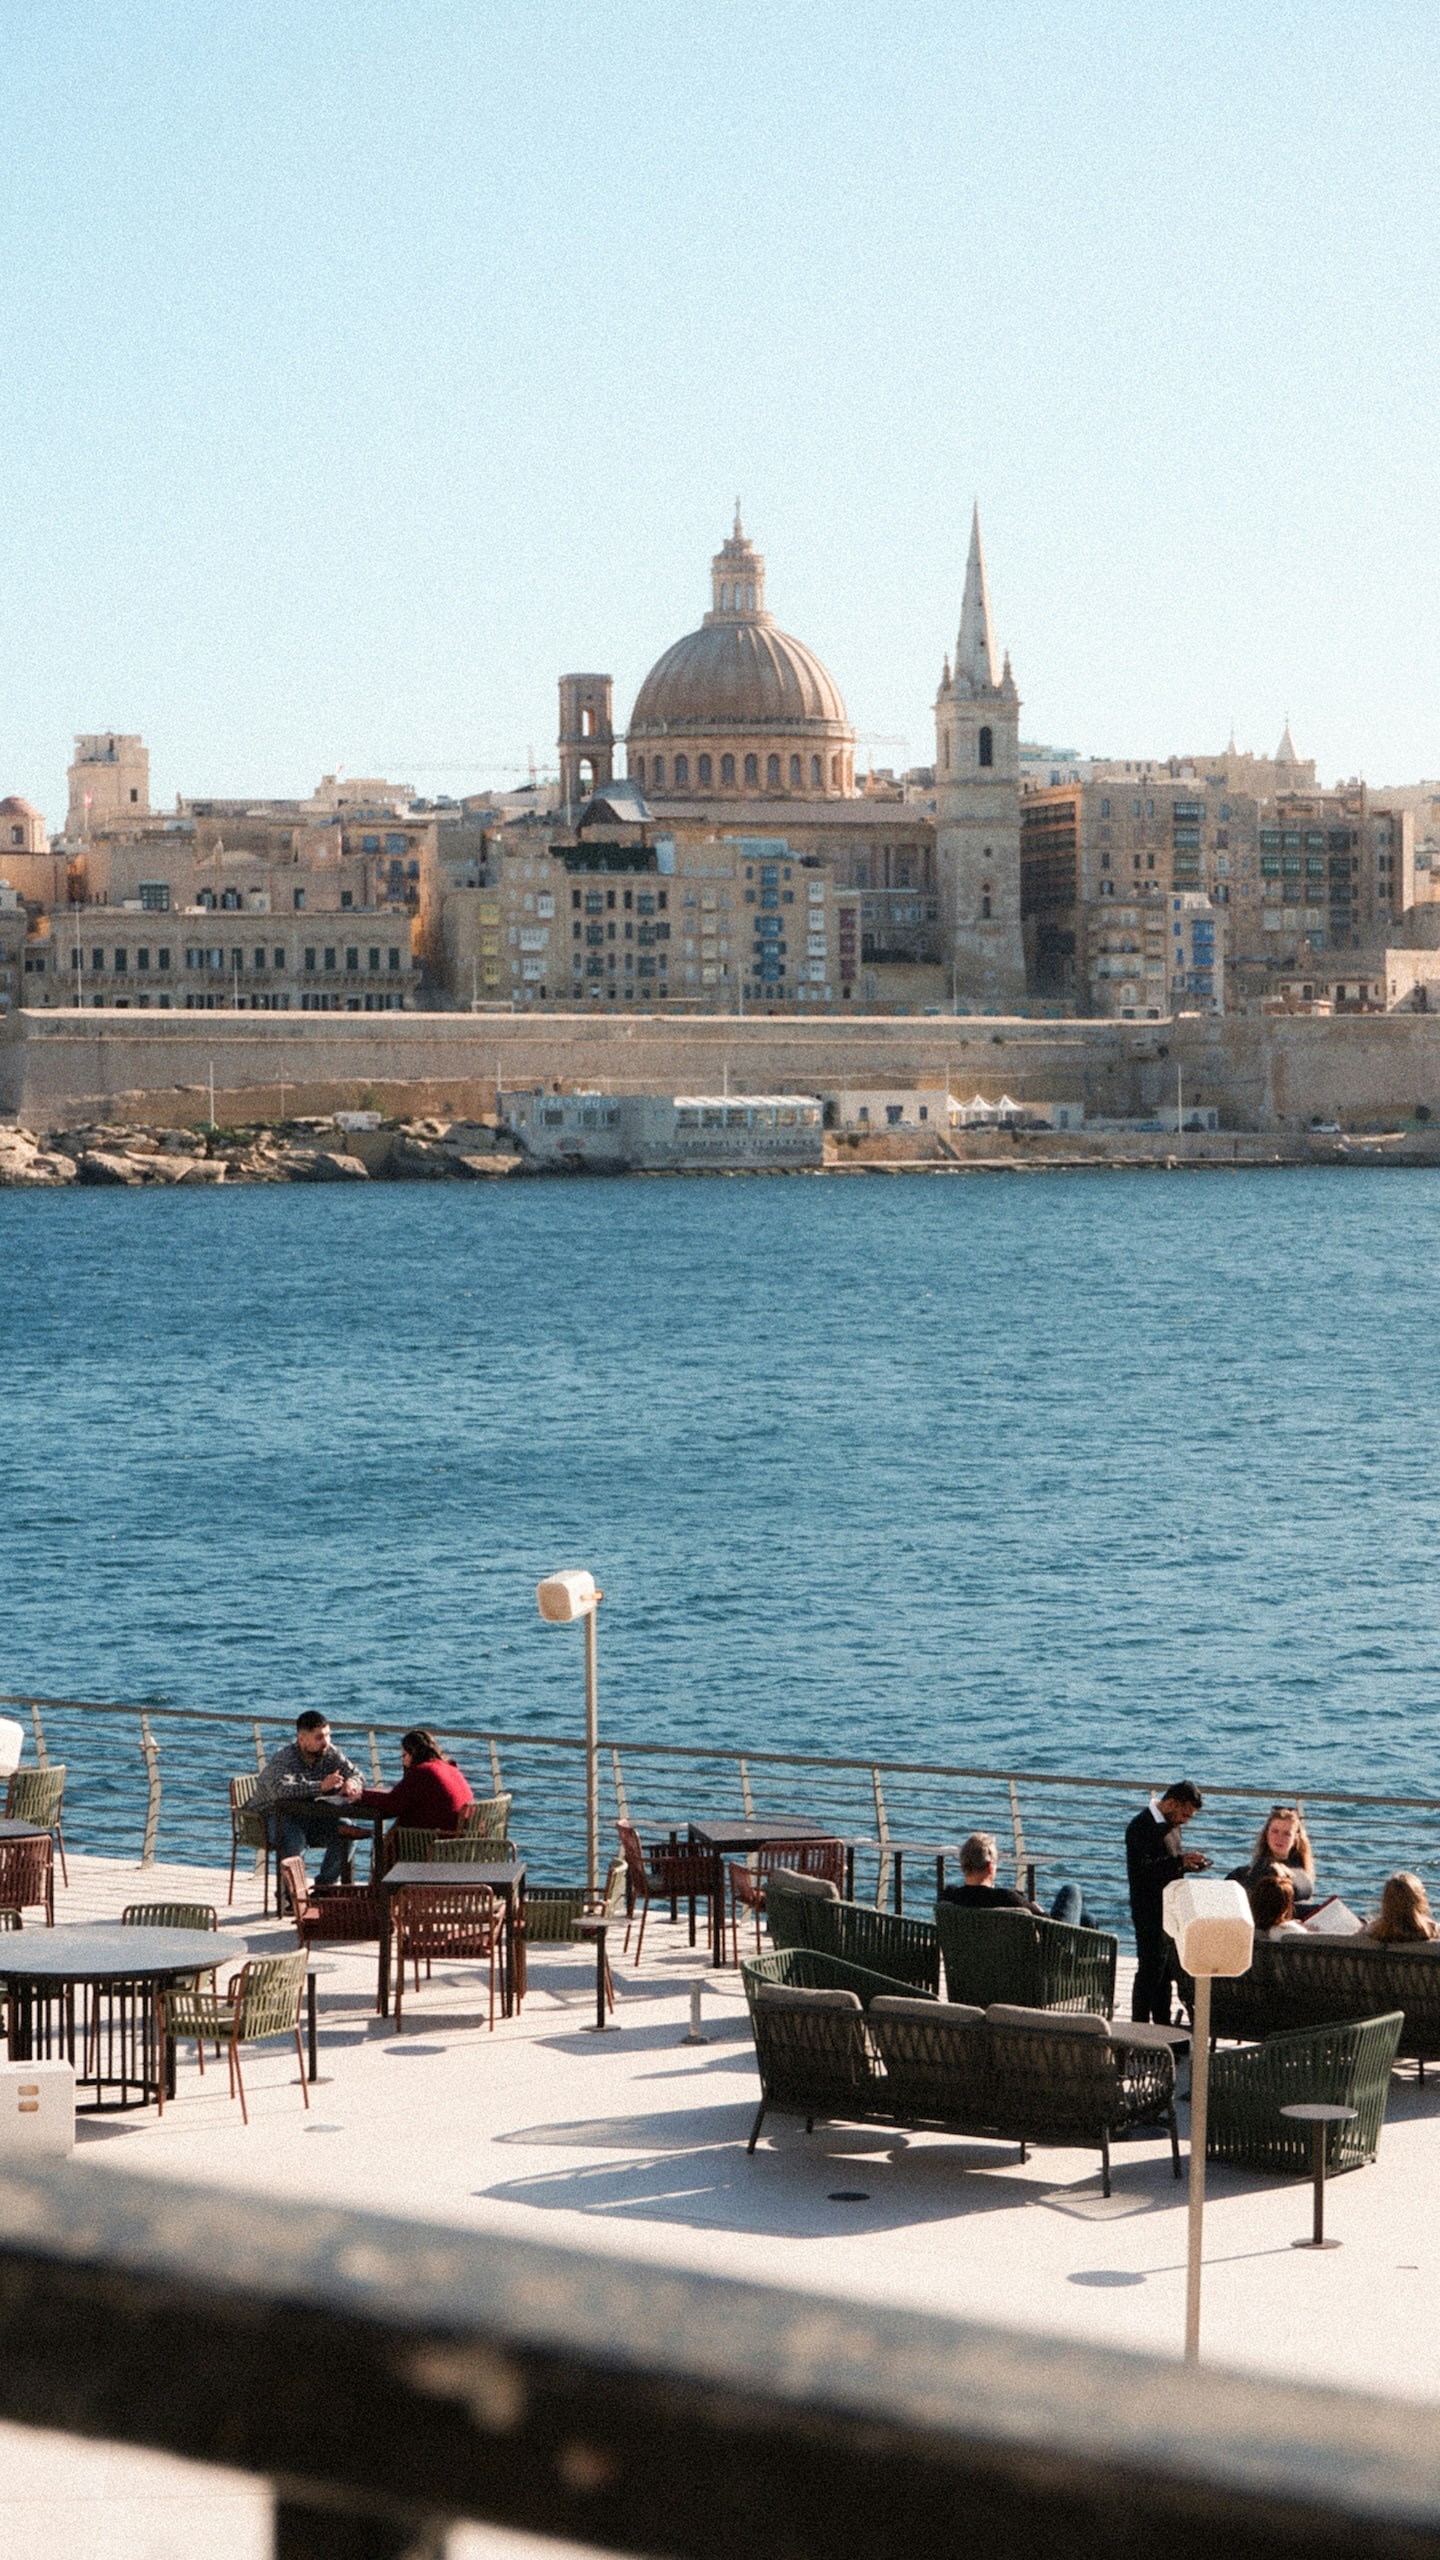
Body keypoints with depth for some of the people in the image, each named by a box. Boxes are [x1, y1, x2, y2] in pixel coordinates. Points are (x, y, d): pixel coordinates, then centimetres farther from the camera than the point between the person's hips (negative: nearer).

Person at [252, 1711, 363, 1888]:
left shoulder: (330, 1753, -4)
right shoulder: (284, 1760, -25)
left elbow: (354, 1773, 5)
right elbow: (280, 1789, -44)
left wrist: (351, 1783, -22)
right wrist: (321, 1787, -52)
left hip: (310, 1816, 6)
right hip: (275, 1816, -6)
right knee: (294, 1839, -37)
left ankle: (326, 1884, -1)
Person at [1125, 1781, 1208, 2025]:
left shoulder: (1172, 1825, 13)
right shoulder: (1141, 1827, -16)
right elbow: (1142, 1868, -26)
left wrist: (1189, 1863, 3)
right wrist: (1180, 1862, -31)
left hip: (1172, 1910, 9)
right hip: (1150, 1911, -9)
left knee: (1168, 1970, 14)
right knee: (1150, 1970, -7)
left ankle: (1163, 2026, 22)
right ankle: (1140, 2026, -2)